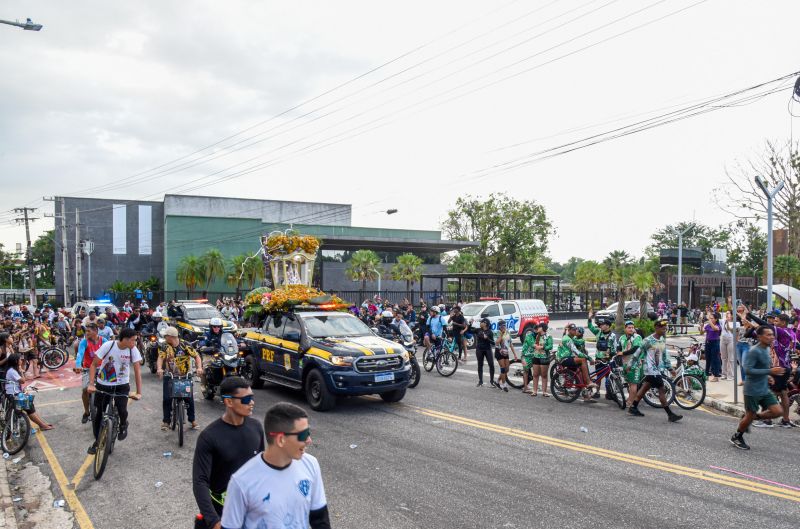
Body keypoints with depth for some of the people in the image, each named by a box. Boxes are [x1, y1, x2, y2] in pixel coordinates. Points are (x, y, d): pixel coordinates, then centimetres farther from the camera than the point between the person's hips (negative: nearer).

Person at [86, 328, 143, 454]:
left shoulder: (133, 350, -15)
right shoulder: (108, 346, -20)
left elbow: (137, 371, -14)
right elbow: (93, 364, -13)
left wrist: (139, 392, -20)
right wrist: (91, 384, -23)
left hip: (122, 385, 0)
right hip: (103, 384, 0)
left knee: (122, 409, -19)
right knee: (99, 413, 6)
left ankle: (123, 425, 16)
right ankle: (97, 441, 27)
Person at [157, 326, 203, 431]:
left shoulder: (185, 345, -13)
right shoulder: (164, 346, -6)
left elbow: (196, 356, -14)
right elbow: (160, 358, -17)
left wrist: (199, 367, -31)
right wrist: (159, 368, -37)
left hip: (184, 376, -1)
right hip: (169, 376, 1)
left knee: (189, 398, -2)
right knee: (166, 398, -5)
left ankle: (192, 420, 14)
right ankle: (166, 421, 10)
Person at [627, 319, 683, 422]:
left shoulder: (663, 340, 8)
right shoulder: (648, 340, -16)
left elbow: (665, 355, 17)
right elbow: (638, 353, -9)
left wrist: (670, 368, 14)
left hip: (658, 369, 8)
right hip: (651, 369, -8)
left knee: (644, 388, 15)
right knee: (662, 390, -9)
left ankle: (633, 408, 26)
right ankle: (670, 414, -6)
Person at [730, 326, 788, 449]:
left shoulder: (767, 349, 7)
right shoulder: (754, 351, -20)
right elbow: (748, 370, -26)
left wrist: (771, 374, 7)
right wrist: (770, 371, -29)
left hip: (764, 390, 8)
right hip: (752, 390, -8)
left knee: (778, 412, -1)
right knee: (750, 415, 4)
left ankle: (755, 417, 21)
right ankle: (736, 437, 26)